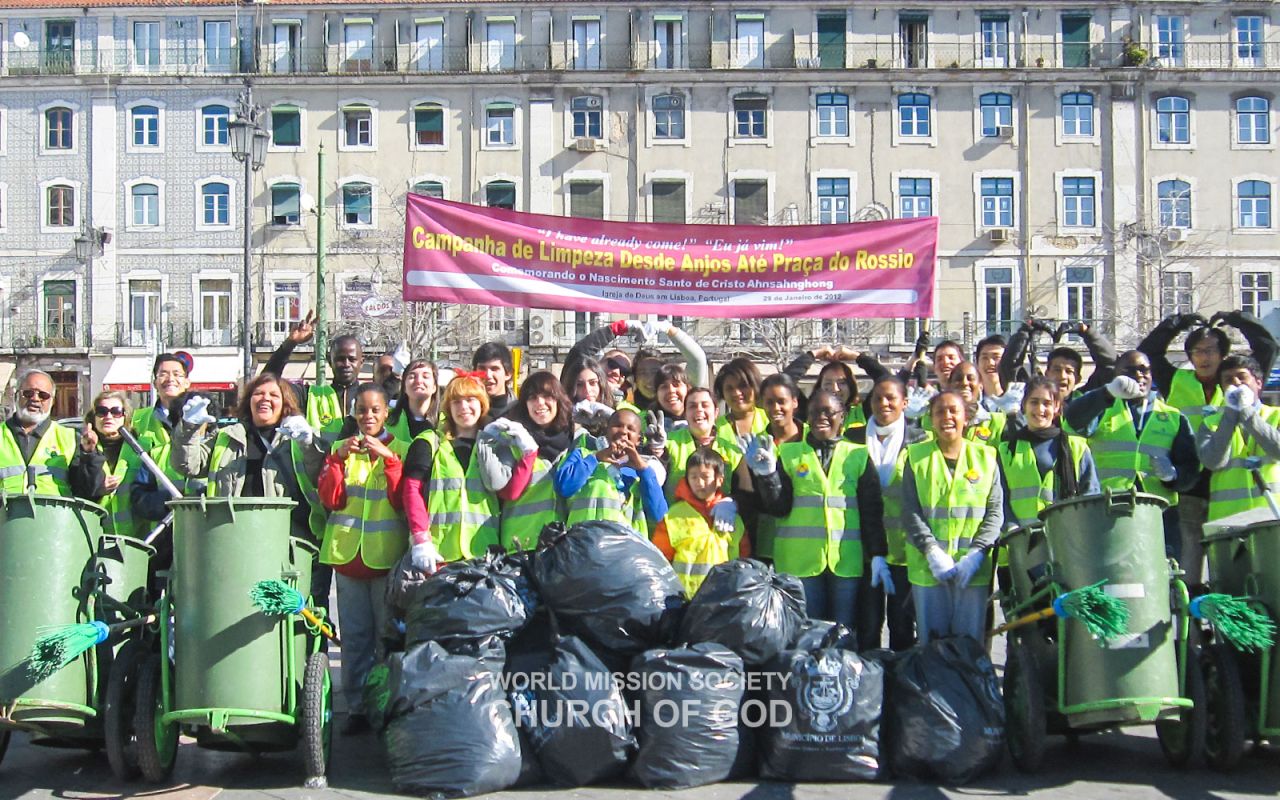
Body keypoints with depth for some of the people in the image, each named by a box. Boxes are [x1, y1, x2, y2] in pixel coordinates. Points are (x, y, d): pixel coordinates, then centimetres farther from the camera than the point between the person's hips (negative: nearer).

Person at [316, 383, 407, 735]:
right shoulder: (341, 449, 10)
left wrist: (388, 457, -17)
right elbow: (330, 499, -1)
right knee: (354, 636, 5)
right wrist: (338, 459, -13)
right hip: (348, 554, 2)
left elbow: (403, 500, -9)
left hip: (387, 556, -2)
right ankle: (357, 707, 10)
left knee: (389, 634, 0)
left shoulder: (401, 450, 3)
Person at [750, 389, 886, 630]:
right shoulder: (789, 453, 9)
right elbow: (778, 507, 1)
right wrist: (766, 474, -15)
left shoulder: (858, 455, 9)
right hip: (799, 559, 0)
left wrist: (877, 554, -1)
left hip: (846, 559, 0)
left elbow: (872, 510, 6)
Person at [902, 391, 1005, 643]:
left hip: (973, 569, 0)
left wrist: (975, 555, -10)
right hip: (927, 567, 0)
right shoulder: (917, 457, 7)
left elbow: (995, 512, 3)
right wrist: (932, 551, -13)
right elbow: (910, 512, 0)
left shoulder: (986, 457, 8)